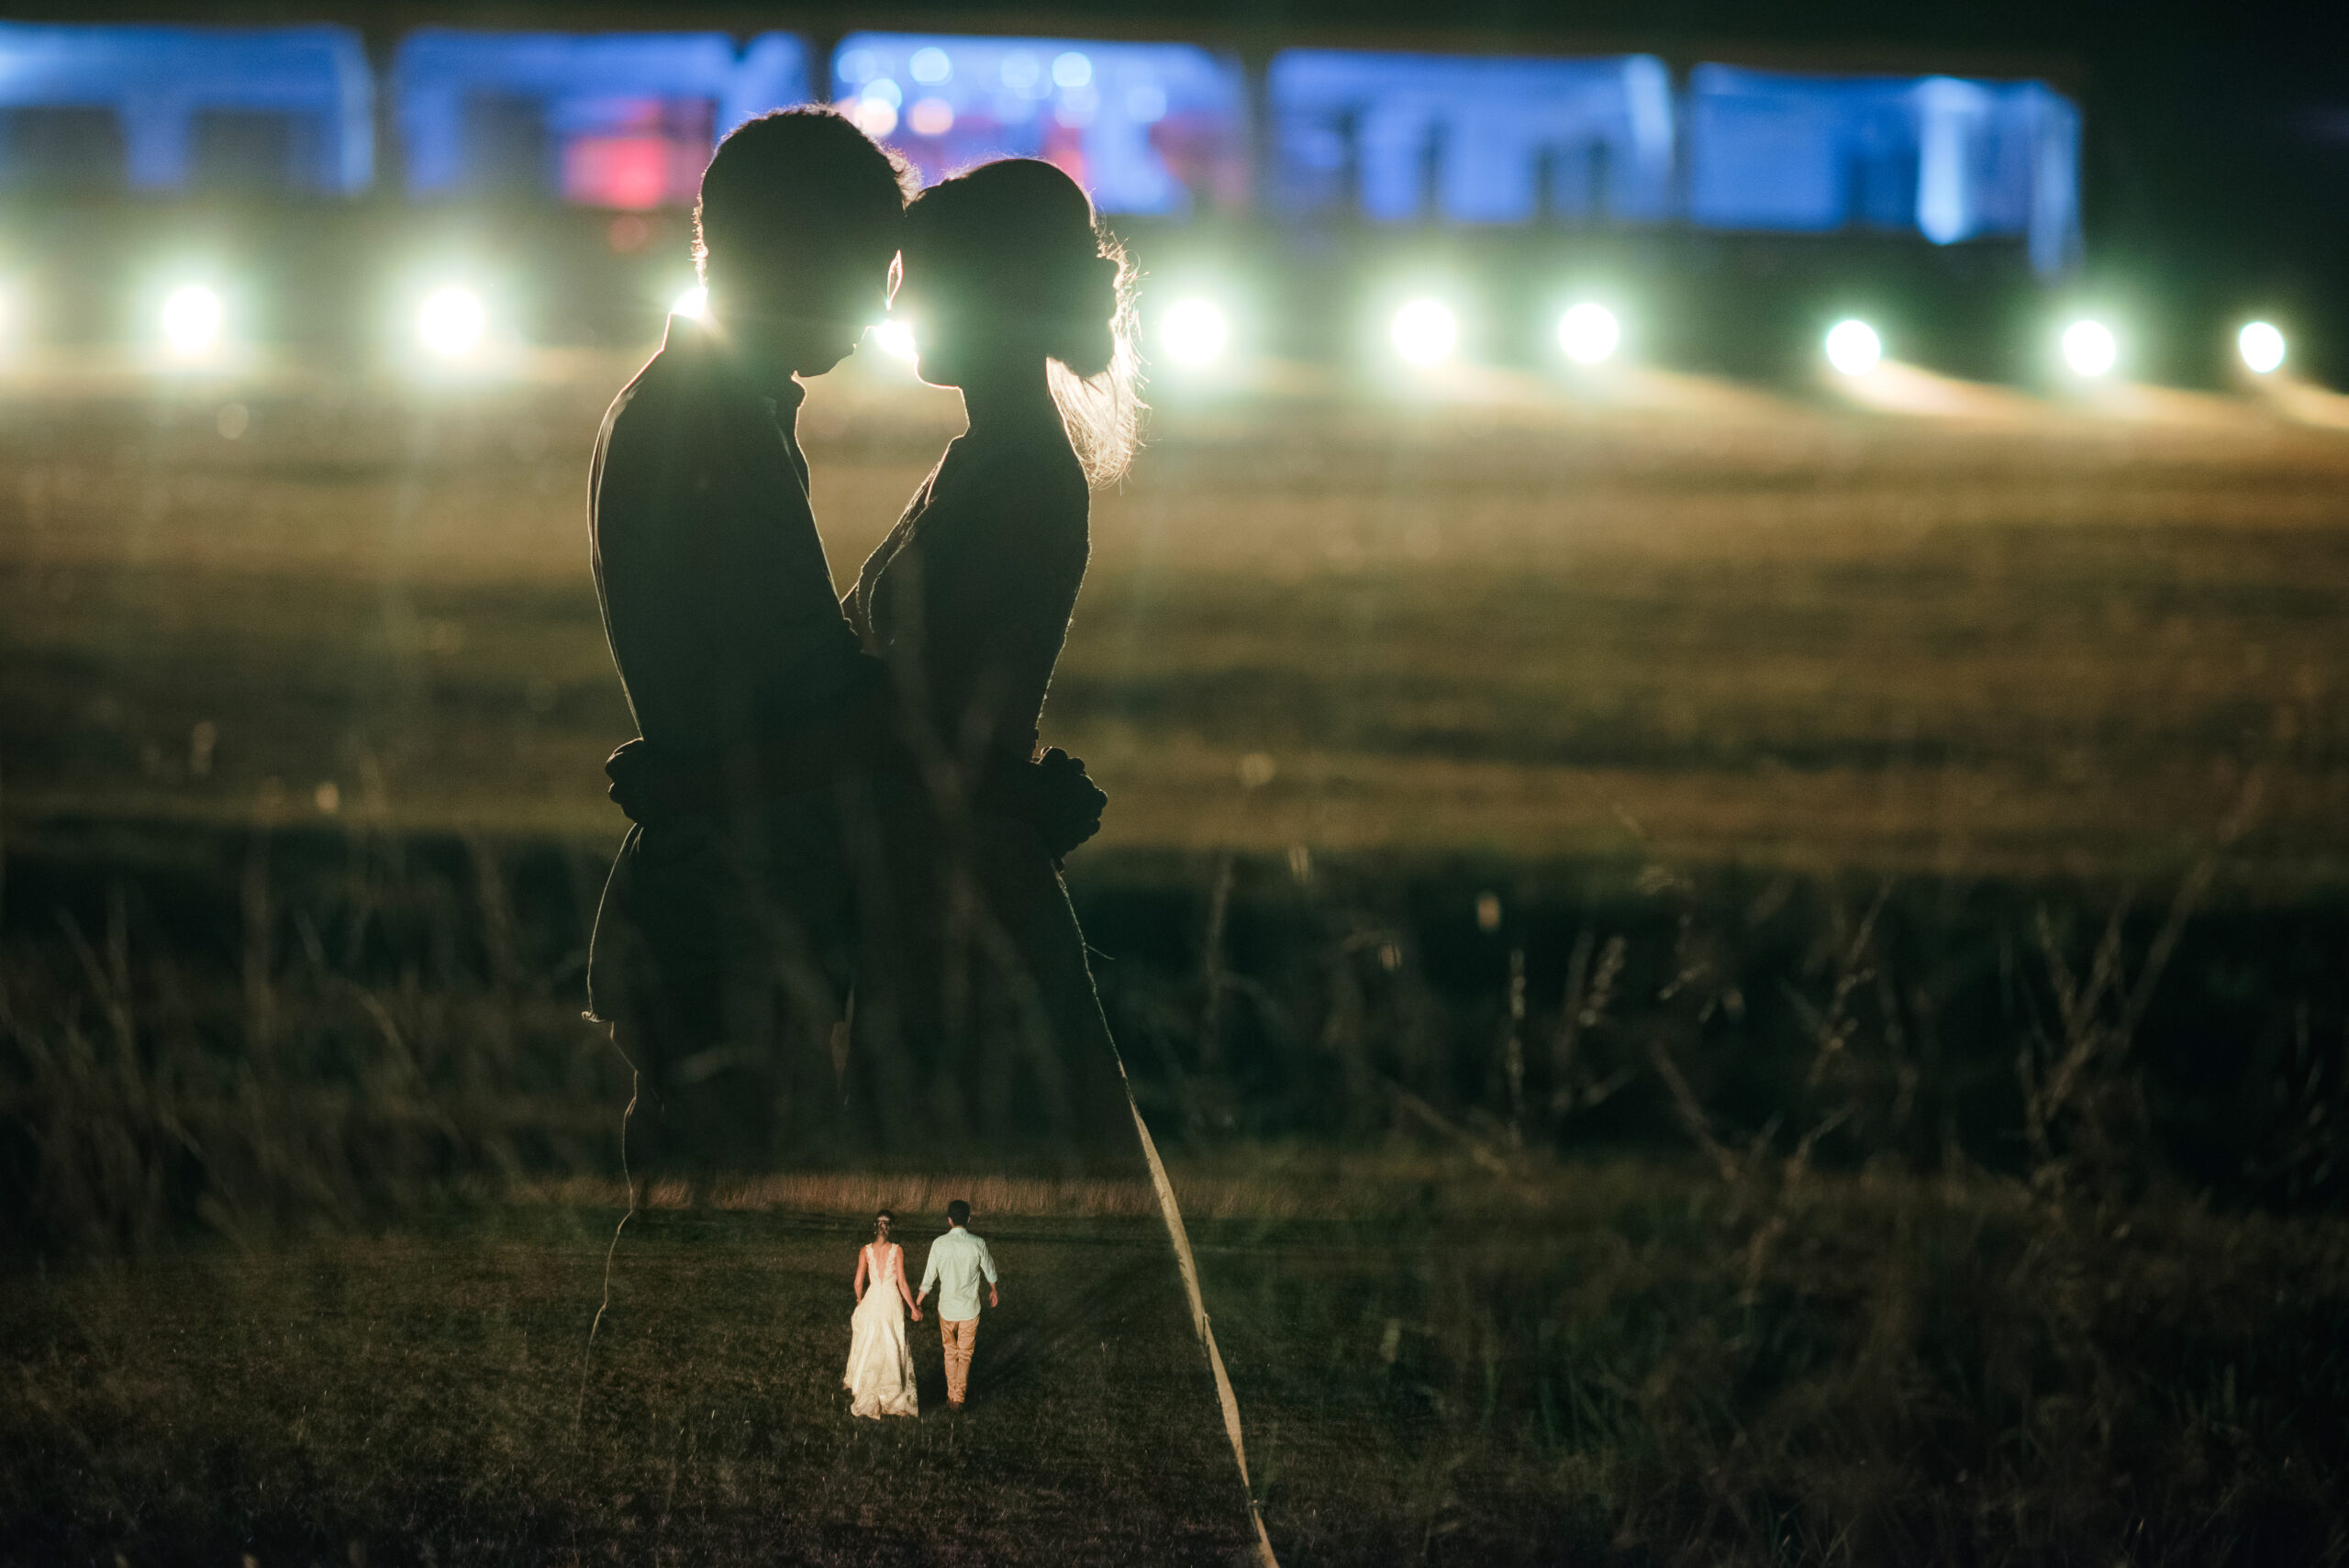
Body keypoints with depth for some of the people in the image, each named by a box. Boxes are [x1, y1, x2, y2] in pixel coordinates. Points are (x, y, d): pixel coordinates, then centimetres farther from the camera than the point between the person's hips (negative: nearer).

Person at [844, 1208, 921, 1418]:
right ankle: (895, 1396, 11)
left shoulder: (865, 1251, -4)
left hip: (872, 1299, 1)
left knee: (869, 1348, 11)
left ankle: (867, 1397, 14)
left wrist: (860, 1299, 16)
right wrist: (913, 1307, 0)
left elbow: (858, 1283, -4)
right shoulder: (897, 1250, -9)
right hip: (893, 1301, -1)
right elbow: (902, 1283, -9)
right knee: (893, 1349, 8)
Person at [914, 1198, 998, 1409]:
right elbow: (989, 1272, 5)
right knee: (965, 1355, 9)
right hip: (970, 1307, -1)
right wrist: (993, 1291, 26)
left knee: (950, 1352, 17)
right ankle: (959, 1399, 4)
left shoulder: (939, 1244, -11)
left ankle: (952, 1396, 24)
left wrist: (917, 1303, 8)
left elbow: (929, 1277, -5)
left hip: (947, 1306, 1)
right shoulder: (977, 1244, -11)